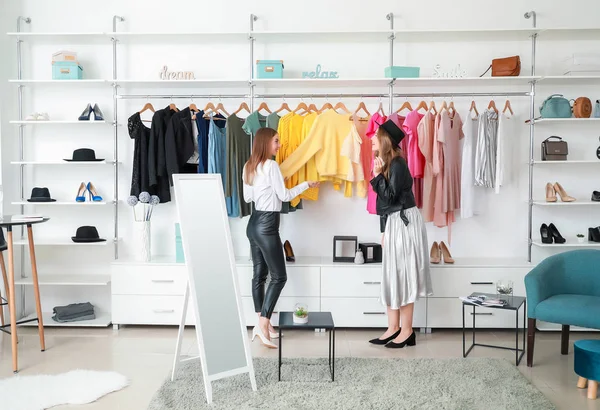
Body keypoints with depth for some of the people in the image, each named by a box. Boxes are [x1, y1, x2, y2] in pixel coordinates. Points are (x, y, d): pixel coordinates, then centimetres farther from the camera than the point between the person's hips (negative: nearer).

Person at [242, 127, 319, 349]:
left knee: (259, 274, 11)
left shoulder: (249, 166, 11)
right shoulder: (271, 165, -14)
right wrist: (306, 184, 2)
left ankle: (261, 323, 15)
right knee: (279, 276, -4)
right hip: (267, 224, -9)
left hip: (254, 223, 9)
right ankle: (263, 324, -9)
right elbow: (284, 196, -11)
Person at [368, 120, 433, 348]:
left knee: (402, 275, -4)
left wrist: (377, 175, -14)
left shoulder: (397, 164, -15)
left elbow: (390, 197, -19)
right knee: (392, 276, 9)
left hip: (404, 223, -9)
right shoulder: (388, 163, 13)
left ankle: (407, 332, 5)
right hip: (394, 223, 10)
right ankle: (394, 329, 16)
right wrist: (385, 230, 18)